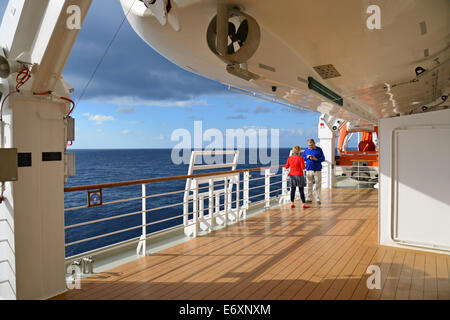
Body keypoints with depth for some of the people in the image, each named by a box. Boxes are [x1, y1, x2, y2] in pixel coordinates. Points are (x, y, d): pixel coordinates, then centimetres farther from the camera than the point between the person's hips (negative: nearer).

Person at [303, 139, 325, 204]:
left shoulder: (319, 150, 0)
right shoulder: (306, 150, 8)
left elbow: (323, 159, -1)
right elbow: (302, 158, 14)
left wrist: (316, 159, -17)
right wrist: (306, 157, -8)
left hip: (317, 170, -2)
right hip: (309, 170, 2)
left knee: (318, 185, -1)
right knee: (309, 184, 6)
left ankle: (318, 199, 6)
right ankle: (309, 198, 15)